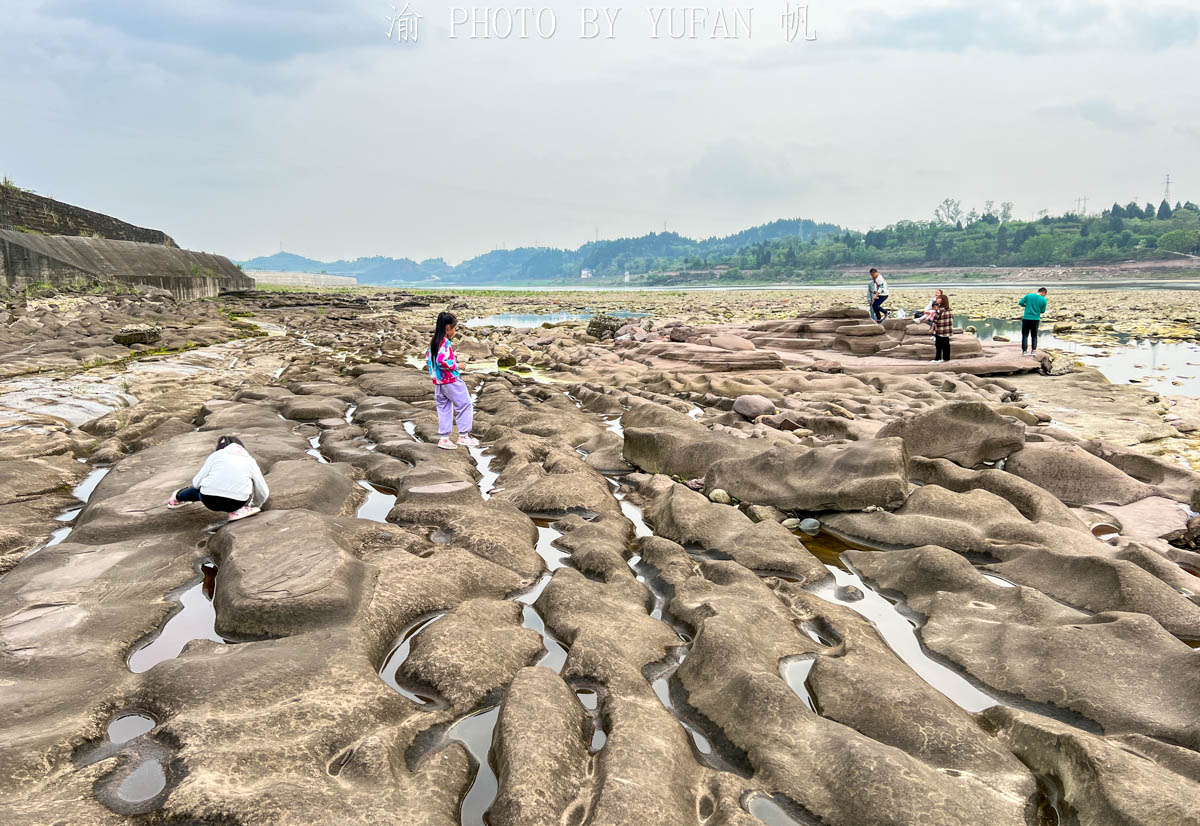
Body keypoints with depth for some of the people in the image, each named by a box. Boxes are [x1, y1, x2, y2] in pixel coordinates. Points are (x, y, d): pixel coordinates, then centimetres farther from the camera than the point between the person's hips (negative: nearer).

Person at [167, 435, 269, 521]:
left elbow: (196, 483, 9)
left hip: (210, 501, 1)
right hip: (236, 503, -1)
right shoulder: (250, 460, 16)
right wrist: (255, 505, 34)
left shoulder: (216, 455, 13)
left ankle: (178, 497, 52)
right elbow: (263, 492, 15)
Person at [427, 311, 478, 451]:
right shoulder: (445, 343, -19)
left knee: (444, 410, 13)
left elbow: (428, 359, 15)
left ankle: (443, 438, 14)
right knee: (465, 405, 4)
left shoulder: (433, 342, 8)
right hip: (451, 381, -9)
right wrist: (456, 365, -15)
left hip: (438, 382, 9)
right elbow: (442, 361, -28)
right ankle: (463, 435, 4)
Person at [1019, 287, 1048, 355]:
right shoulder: (1043, 300, -3)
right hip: (1035, 319, 0)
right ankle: (1033, 350, 7)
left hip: (1026, 318, 0)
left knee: (1025, 335, 5)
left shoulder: (1028, 295, -2)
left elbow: (1020, 303, 0)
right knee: (1034, 336, 13)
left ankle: (1024, 351, 1)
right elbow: (1043, 311, 5)